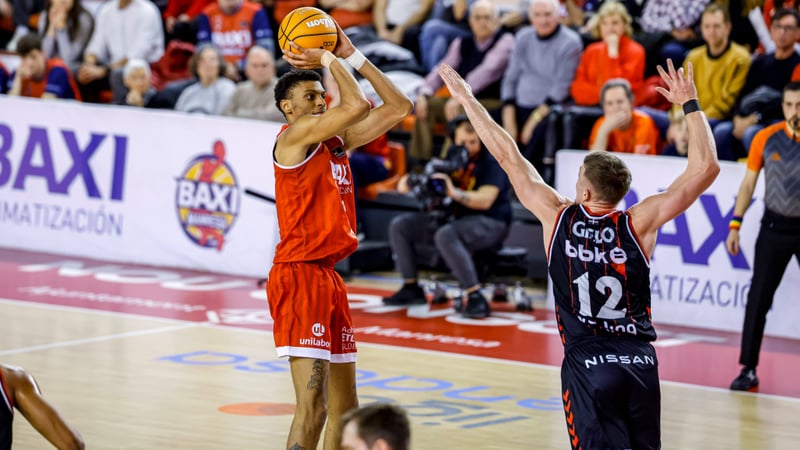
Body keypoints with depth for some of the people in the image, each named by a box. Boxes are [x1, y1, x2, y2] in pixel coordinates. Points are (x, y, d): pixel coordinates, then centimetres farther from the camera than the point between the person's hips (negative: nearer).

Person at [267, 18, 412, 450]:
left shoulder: (337, 140, 15)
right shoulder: (294, 135, -9)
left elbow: (398, 107, 16)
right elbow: (357, 105, -23)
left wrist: (351, 56, 13)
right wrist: (329, 60, -7)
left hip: (329, 277, 9)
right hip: (298, 274, -9)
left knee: (344, 409, 12)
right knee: (312, 406, -16)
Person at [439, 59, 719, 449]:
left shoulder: (559, 218, -2)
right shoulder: (638, 224, -3)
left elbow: (509, 157, 7)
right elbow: (705, 169, -5)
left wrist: (467, 99, 16)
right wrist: (690, 104, 3)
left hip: (587, 363, -1)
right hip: (640, 360, 1)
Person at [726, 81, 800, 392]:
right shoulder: (766, 138, -1)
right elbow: (748, 183, 7)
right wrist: (735, 224, 2)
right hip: (775, 226, 1)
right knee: (758, 298, 0)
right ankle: (749, 369, 6)